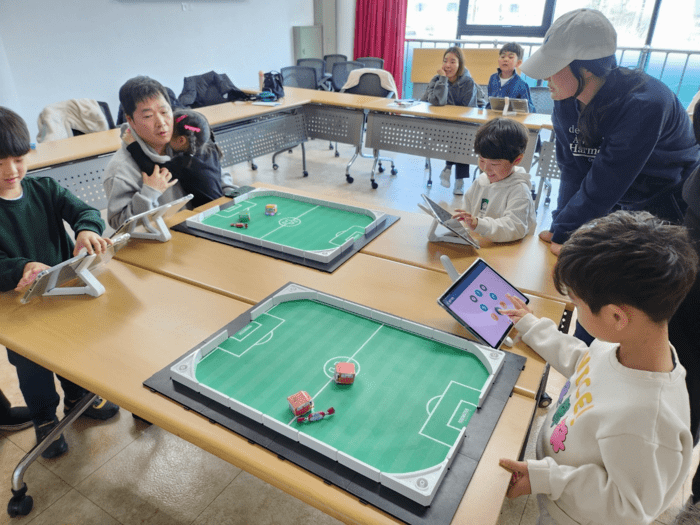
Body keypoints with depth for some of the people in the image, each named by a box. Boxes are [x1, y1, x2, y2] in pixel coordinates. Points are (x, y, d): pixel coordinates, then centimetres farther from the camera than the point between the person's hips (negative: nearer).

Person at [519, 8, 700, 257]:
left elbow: (604, 183, -31)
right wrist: (559, 228, -13)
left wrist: (562, 233, -25)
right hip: (621, 205, 6)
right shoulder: (566, 101, -11)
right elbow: (572, 169, -8)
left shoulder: (643, 105, -33)